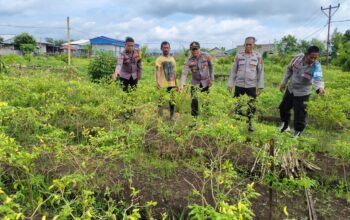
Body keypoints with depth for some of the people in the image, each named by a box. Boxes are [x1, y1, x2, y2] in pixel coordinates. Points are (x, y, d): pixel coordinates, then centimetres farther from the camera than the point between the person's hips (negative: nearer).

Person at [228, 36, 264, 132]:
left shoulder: (258, 56, 0)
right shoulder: (238, 56, 1)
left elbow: (260, 72, 1)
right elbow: (233, 71, 4)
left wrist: (260, 86, -2)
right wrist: (230, 84, 1)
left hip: (252, 86, 0)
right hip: (239, 85, 0)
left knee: (251, 106, 9)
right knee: (237, 105, 7)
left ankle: (249, 123, 26)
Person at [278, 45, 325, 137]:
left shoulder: (316, 66, -24)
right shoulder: (297, 58, -14)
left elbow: (318, 79, -40)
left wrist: (320, 88, -61)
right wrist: (284, 82, 4)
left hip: (302, 93, -4)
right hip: (290, 89, 5)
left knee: (300, 114, -1)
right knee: (283, 108, 20)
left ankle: (297, 132, 22)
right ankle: (285, 124, 46)